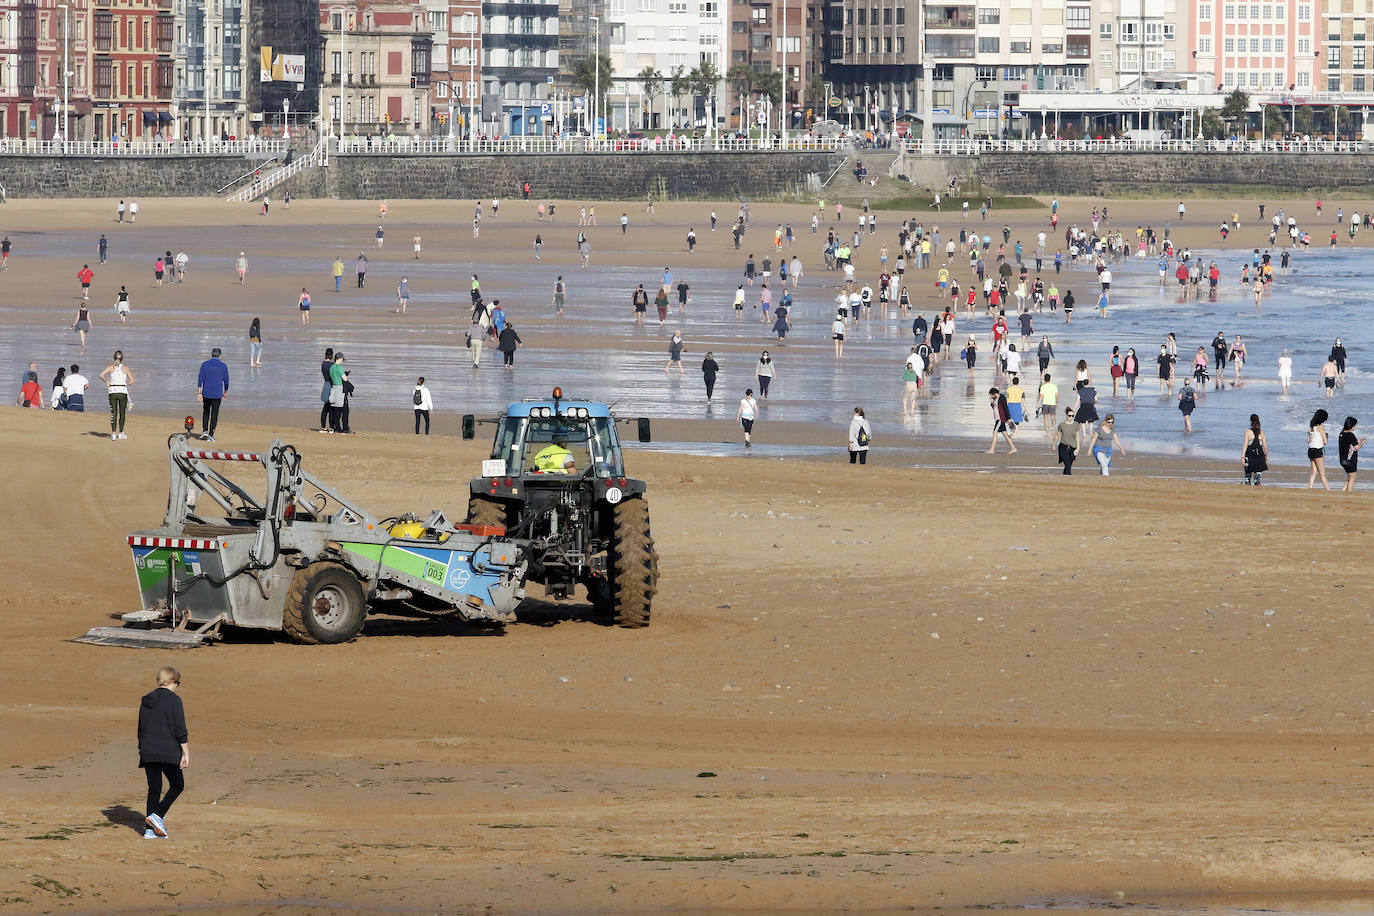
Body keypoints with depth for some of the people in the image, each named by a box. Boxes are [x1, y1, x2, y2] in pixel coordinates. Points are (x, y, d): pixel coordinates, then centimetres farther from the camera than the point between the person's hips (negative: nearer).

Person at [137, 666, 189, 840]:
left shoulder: (145, 701, 10)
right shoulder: (174, 700, -8)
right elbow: (180, 729, -12)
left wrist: (142, 750, 25)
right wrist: (185, 753, -7)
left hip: (148, 752, 6)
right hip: (169, 752, -6)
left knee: (154, 789, 9)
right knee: (177, 785, 10)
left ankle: (150, 830, 5)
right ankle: (157, 816, -8)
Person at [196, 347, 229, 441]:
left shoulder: (205, 364, -3)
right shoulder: (223, 366, -3)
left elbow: (200, 379, -6)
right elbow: (226, 381, 2)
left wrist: (199, 393, -3)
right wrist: (225, 393, 19)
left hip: (206, 393, 1)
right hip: (217, 394, -1)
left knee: (206, 412, 20)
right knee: (214, 414, 5)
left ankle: (205, 431, 9)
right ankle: (210, 435, 2)